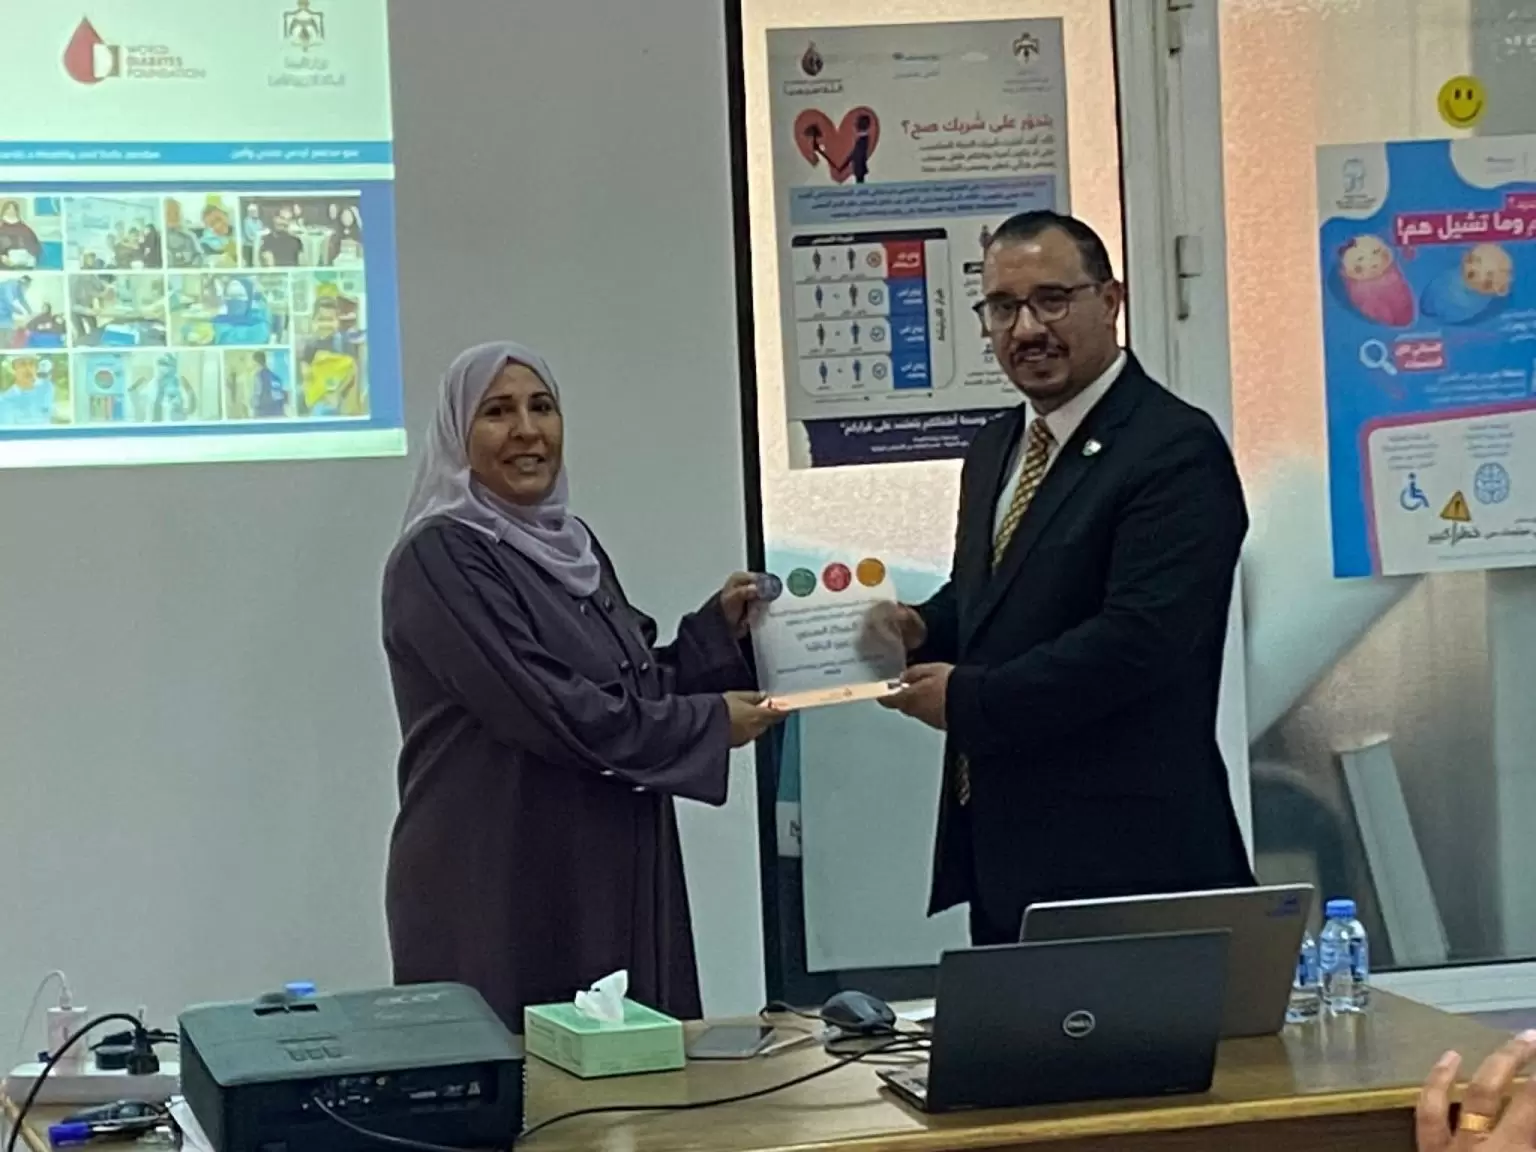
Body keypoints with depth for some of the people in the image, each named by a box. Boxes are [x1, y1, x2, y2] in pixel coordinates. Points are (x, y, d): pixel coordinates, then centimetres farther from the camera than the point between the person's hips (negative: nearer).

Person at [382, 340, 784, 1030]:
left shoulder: (571, 544, 13)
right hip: (500, 889, -8)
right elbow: (548, 709, -19)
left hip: (613, 881, 8)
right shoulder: (439, 557, -12)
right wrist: (709, 723, -11)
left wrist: (719, 626, 6)